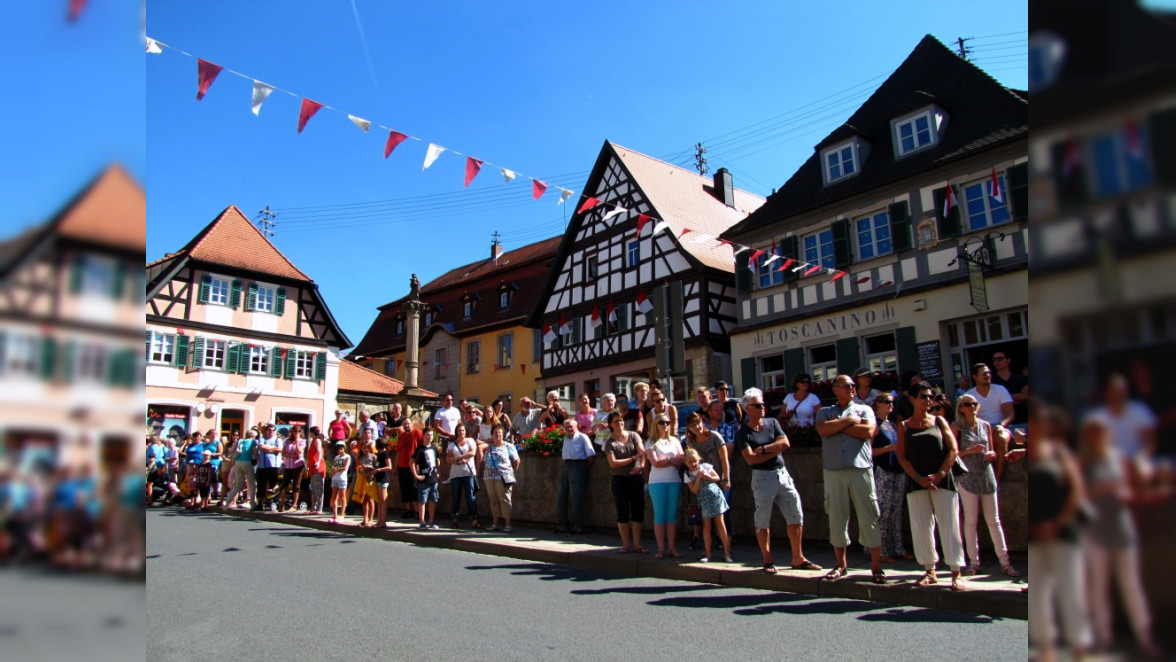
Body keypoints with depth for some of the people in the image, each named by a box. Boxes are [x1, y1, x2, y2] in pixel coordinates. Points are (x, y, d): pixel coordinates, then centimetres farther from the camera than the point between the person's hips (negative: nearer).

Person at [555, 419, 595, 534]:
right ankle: (561, 524, 11)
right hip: (565, 466, 7)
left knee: (576, 497, -8)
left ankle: (578, 525, -2)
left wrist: (585, 468, -4)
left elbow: (591, 455, -6)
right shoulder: (566, 438, 20)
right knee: (561, 496, 5)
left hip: (577, 466, -7)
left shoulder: (582, 437, -2)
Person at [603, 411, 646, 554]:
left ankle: (637, 545, 12)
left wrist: (641, 465, -31)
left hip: (636, 478, 1)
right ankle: (626, 545, 13)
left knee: (638, 512, 4)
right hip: (620, 479, -1)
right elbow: (613, 463, -9)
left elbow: (642, 452, -11)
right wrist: (633, 458, -13)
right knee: (623, 513, 4)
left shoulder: (633, 435, 3)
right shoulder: (610, 442, 0)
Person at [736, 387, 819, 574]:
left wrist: (763, 449, -11)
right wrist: (775, 449, -10)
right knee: (763, 521, 1)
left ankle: (798, 558, 16)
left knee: (796, 517, 6)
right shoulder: (743, 432, -3)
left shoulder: (772, 422, 10)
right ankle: (768, 561, 13)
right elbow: (751, 459, -14)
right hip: (762, 477, -4)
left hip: (782, 474, 5)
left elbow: (785, 443, -3)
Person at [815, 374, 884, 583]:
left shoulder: (864, 409, 13)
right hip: (833, 472, 1)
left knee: (869, 517, -2)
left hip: (861, 469, -1)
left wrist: (838, 425, -2)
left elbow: (868, 431, -7)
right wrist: (849, 421, -5)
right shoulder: (825, 413, 15)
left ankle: (876, 566, 6)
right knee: (837, 518, 5)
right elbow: (823, 429, -7)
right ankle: (840, 564, 16)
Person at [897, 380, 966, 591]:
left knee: (949, 525, -3)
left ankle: (956, 573, 3)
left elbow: (952, 449, 1)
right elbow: (902, 457, 4)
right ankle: (930, 572, 13)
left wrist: (940, 475, -10)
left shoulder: (939, 421, 8)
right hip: (916, 483, 1)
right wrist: (919, 478, -9)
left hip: (942, 481, -1)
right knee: (921, 527, 2)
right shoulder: (904, 426, 9)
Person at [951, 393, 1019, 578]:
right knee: (970, 521, 2)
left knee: (994, 520, 5)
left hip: (987, 476, 3)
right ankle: (974, 562, 10)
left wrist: (992, 455, -4)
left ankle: (1005, 562, 10)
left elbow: (991, 450, 18)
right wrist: (970, 450, -19)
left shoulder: (986, 425, 10)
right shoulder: (956, 427, -2)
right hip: (967, 478, -3)